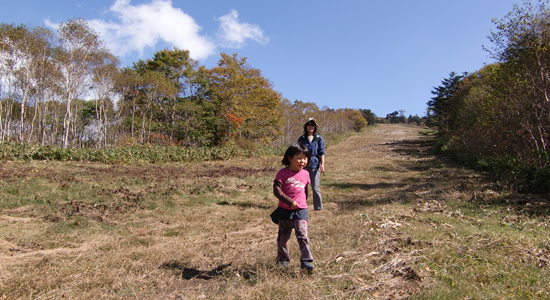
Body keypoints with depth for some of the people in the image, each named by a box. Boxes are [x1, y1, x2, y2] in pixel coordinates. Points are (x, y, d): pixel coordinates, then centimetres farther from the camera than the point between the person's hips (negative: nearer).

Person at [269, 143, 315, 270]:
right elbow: (276, 190, -16)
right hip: (285, 210, -2)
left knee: (302, 235, -9)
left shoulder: (305, 174, 5)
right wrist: (289, 201, -22)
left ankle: (306, 260, -2)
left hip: (301, 209, 2)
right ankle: (283, 259, 28)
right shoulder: (282, 173, -9)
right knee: (283, 236, 12)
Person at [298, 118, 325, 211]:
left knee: (315, 187, -1)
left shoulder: (319, 139, 5)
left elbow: (322, 153, 1)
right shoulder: (301, 139, 10)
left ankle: (318, 206, 13)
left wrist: (322, 164, -9)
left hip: (314, 165, -2)